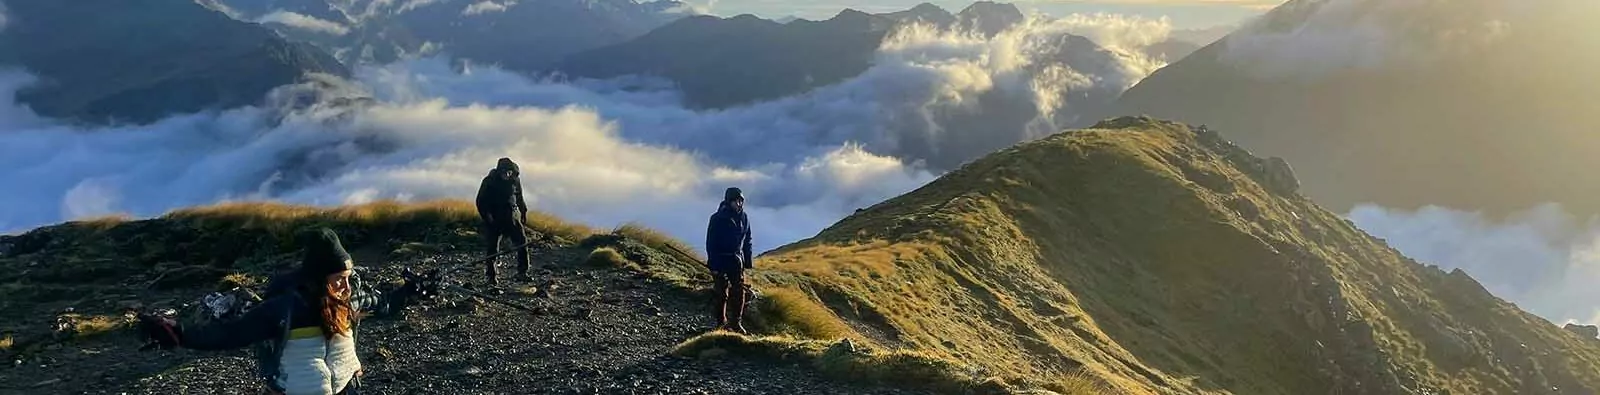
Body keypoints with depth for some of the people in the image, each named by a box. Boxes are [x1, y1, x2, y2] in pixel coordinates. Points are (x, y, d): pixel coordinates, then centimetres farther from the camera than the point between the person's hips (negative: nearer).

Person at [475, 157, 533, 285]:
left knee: (522, 243, -6)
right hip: (494, 219, -4)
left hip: (512, 217, 4)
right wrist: (487, 217, -15)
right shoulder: (489, 181, -8)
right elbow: (480, 201, -6)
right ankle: (491, 276, 5)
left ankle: (522, 273, 0)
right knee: (493, 247, -4)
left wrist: (523, 212, 12)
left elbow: (519, 198, 18)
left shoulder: (515, 180, 3)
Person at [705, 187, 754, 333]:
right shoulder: (718, 218, -11)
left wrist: (749, 261, 9)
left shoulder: (744, 218, 5)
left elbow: (747, 241, 13)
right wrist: (713, 265, -15)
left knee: (739, 291, 0)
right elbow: (711, 243, -11)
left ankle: (736, 322, 7)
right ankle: (721, 322, 12)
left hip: (737, 259, 5)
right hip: (721, 260, -4)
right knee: (722, 292, 1)